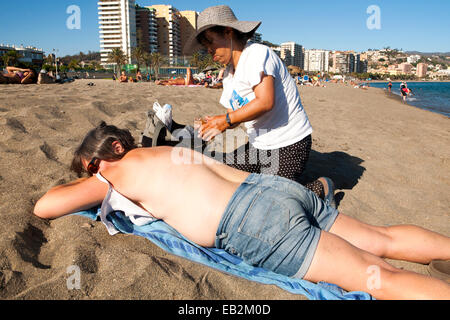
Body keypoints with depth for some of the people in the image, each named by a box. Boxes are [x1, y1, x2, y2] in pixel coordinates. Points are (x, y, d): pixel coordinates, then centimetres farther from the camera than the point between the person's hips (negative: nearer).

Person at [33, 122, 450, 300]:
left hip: (259, 226, -8)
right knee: (382, 240, 13)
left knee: (381, 276, -9)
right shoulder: (166, 152, 25)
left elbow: (44, 207, 9)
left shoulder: (119, 171, 5)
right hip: (277, 186, 8)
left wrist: (80, 186, 31)